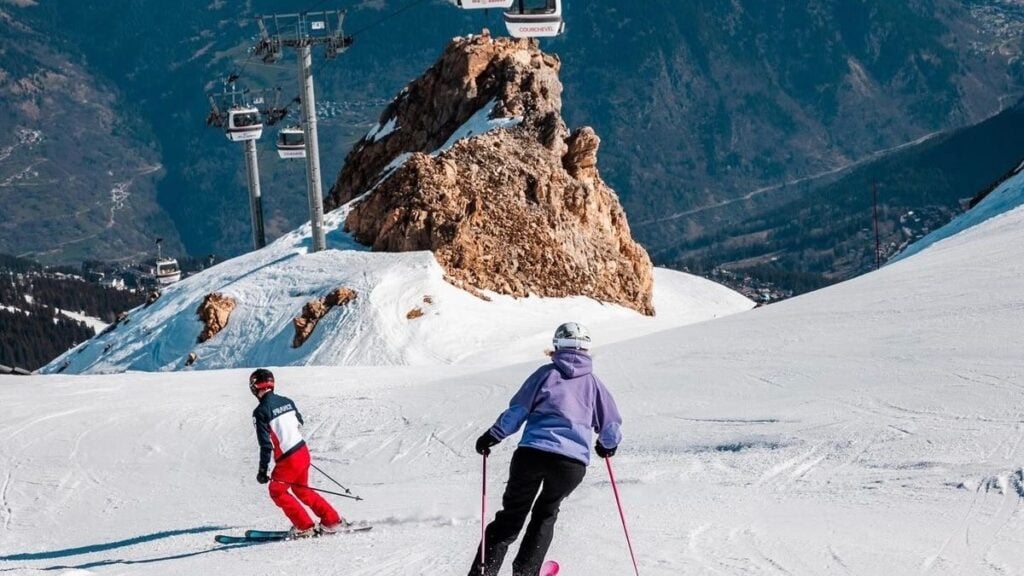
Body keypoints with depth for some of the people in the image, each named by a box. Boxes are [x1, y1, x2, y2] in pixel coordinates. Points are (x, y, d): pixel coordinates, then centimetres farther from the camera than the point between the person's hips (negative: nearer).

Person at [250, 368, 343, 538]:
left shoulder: (261, 411, -16)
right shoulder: (287, 402, 5)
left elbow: (266, 444, -18)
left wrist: (263, 470, -10)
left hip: (288, 460, -7)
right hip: (303, 452, 7)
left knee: (277, 491, 11)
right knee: (302, 490, 24)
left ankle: (304, 527, 8)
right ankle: (332, 521, 23)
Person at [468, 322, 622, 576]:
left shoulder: (547, 374, 9)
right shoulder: (592, 382, 13)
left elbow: (517, 410, 4)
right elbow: (611, 427, 14)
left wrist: (493, 436, 13)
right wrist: (608, 445, 35)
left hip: (532, 453, -1)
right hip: (573, 463, 1)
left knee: (511, 515, 10)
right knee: (546, 513, 23)